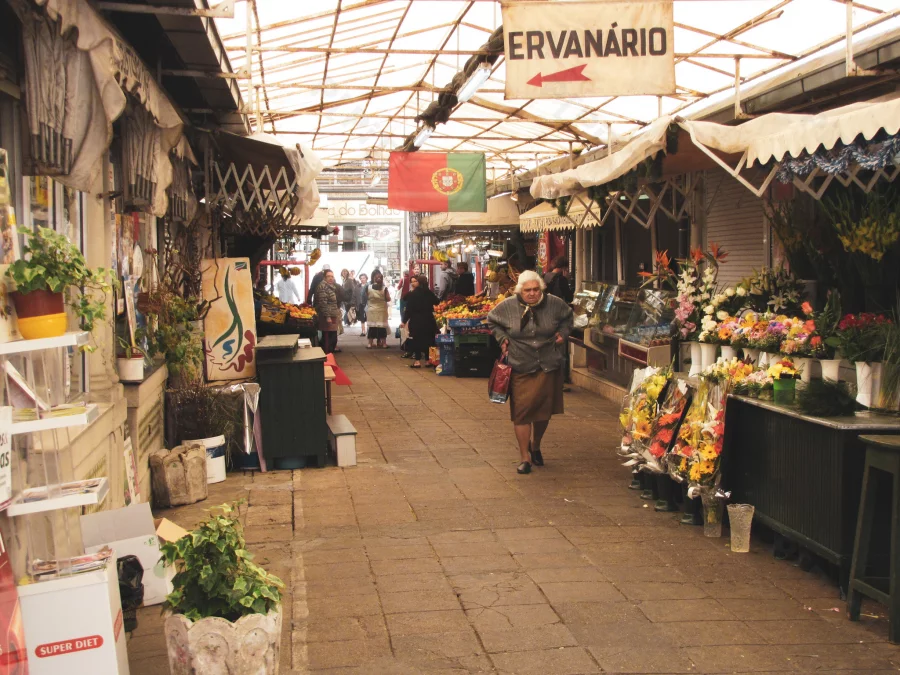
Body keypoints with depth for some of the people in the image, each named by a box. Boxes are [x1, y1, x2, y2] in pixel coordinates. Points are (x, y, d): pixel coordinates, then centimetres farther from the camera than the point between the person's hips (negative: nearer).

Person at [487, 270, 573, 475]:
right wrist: (502, 338, 0)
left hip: (548, 367, 2)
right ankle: (525, 458, 4)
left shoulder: (554, 304, -4)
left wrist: (563, 333, 3)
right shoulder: (507, 306, -7)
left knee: (544, 411, 12)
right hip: (521, 368, -2)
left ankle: (535, 446, 38)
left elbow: (567, 317, 18)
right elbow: (492, 321, 12)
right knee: (521, 412, -6)